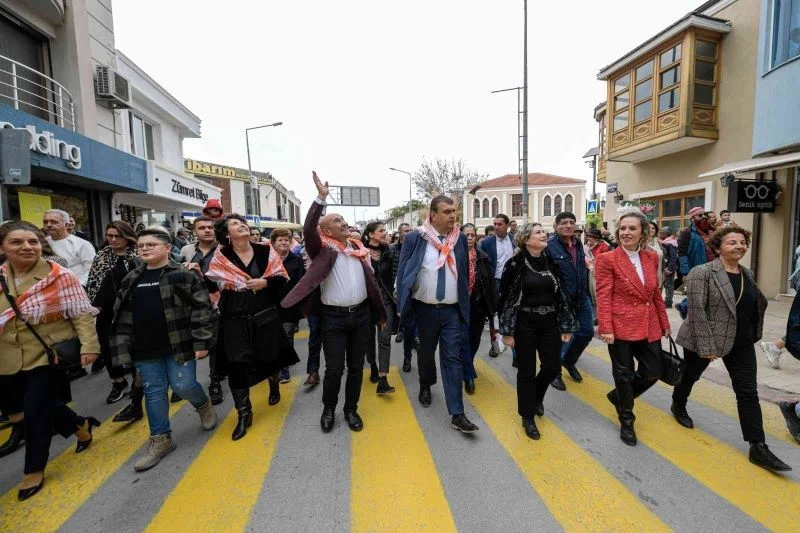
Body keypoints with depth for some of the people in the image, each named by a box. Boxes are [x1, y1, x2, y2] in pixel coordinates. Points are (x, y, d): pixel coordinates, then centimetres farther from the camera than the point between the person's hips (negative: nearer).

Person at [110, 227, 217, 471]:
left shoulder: (185, 274, -9)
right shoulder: (131, 280, 9)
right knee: (153, 391, 11)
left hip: (179, 344, -5)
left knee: (183, 385, -3)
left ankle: (204, 405, 31)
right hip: (145, 349, 5)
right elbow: (122, 317, 12)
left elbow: (201, 309, -11)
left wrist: (200, 342, -14)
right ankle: (160, 439, 26)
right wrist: (122, 349, 8)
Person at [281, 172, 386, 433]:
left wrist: (379, 313, 14)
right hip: (333, 317, -4)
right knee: (334, 368, 3)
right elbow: (308, 229, -24)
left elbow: (370, 279, 13)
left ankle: (351, 409, 32)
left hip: (361, 314, 4)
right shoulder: (323, 249, -4)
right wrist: (321, 198, -29)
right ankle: (328, 408, 30)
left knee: (356, 366, 13)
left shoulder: (358, 247, 10)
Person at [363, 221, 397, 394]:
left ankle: (382, 381, -7)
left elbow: (390, 276, 10)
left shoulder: (387, 251, 2)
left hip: (385, 298, 2)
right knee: (369, 336, 14)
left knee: (384, 338, -7)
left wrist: (393, 294, 9)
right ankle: (373, 367, 37)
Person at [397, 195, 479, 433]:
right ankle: (425, 386, 47)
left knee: (452, 358, 2)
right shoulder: (415, 238, -8)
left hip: (452, 310, 1)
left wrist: (465, 304, 9)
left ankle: (457, 413, 8)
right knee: (426, 351, 19)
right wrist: (402, 305, -7)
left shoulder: (460, 239, 2)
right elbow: (403, 271, -4)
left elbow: (465, 273, 9)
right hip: (425, 309, -1)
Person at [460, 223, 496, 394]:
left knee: (475, 340, 18)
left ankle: (466, 367, 42)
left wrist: (493, 306, 1)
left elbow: (491, 283, 4)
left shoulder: (483, 257, 2)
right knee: (464, 340, 1)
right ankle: (469, 376, 14)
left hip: (479, 305, 4)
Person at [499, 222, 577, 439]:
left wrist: (566, 325, 7)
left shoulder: (551, 262, 4)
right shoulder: (515, 264, -11)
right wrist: (507, 330, -12)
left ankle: (536, 397, 42)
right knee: (527, 371, 6)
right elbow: (505, 297, -10)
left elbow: (560, 294, 8)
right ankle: (527, 417, 26)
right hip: (525, 323, -4)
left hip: (549, 322, 5)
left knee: (553, 366, 10)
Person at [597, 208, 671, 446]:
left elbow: (656, 293, 14)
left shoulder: (651, 257, 6)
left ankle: (619, 396, 39)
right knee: (624, 375, 8)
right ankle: (626, 421, 30)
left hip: (649, 326, 6)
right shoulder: (608, 260, -11)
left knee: (653, 372, 12)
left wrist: (664, 323, 15)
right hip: (621, 326, -5)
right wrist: (605, 329, -19)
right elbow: (603, 297, -14)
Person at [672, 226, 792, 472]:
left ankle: (758, 448, 10)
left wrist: (752, 333, 15)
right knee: (690, 376, 15)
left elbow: (755, 305, 18)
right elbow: (697, 311, -21)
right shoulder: (702, 273, -18)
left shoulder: (748, 274, 6)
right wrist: (706, 346, -23)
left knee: (748, 392, 4)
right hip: (704, 339, -6)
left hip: (741, 342, 6)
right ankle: (678, 406, 42)